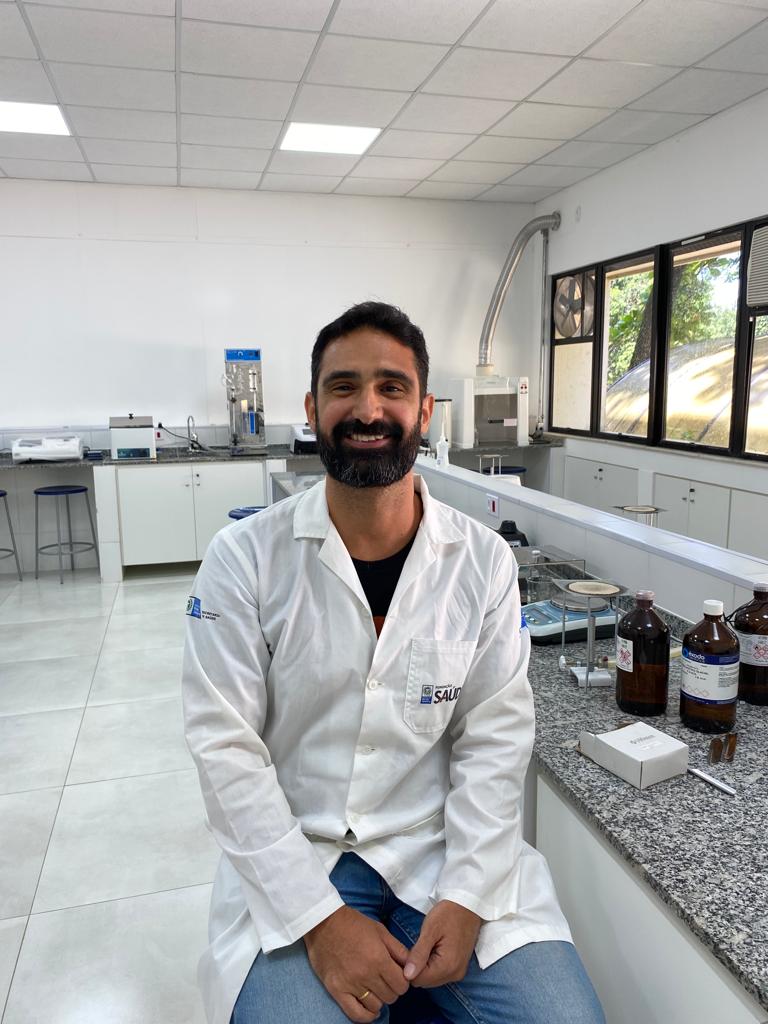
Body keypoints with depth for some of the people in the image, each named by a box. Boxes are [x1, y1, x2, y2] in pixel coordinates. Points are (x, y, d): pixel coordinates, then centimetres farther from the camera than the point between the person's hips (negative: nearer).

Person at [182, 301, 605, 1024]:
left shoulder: (484, 561, -5)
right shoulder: (243, 558, -10)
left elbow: (494, 738, -3)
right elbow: (226, 746, -11)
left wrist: (465, 896, -12)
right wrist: (320, 917, -16)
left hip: (445, 847, 2)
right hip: (291, 861, -1)